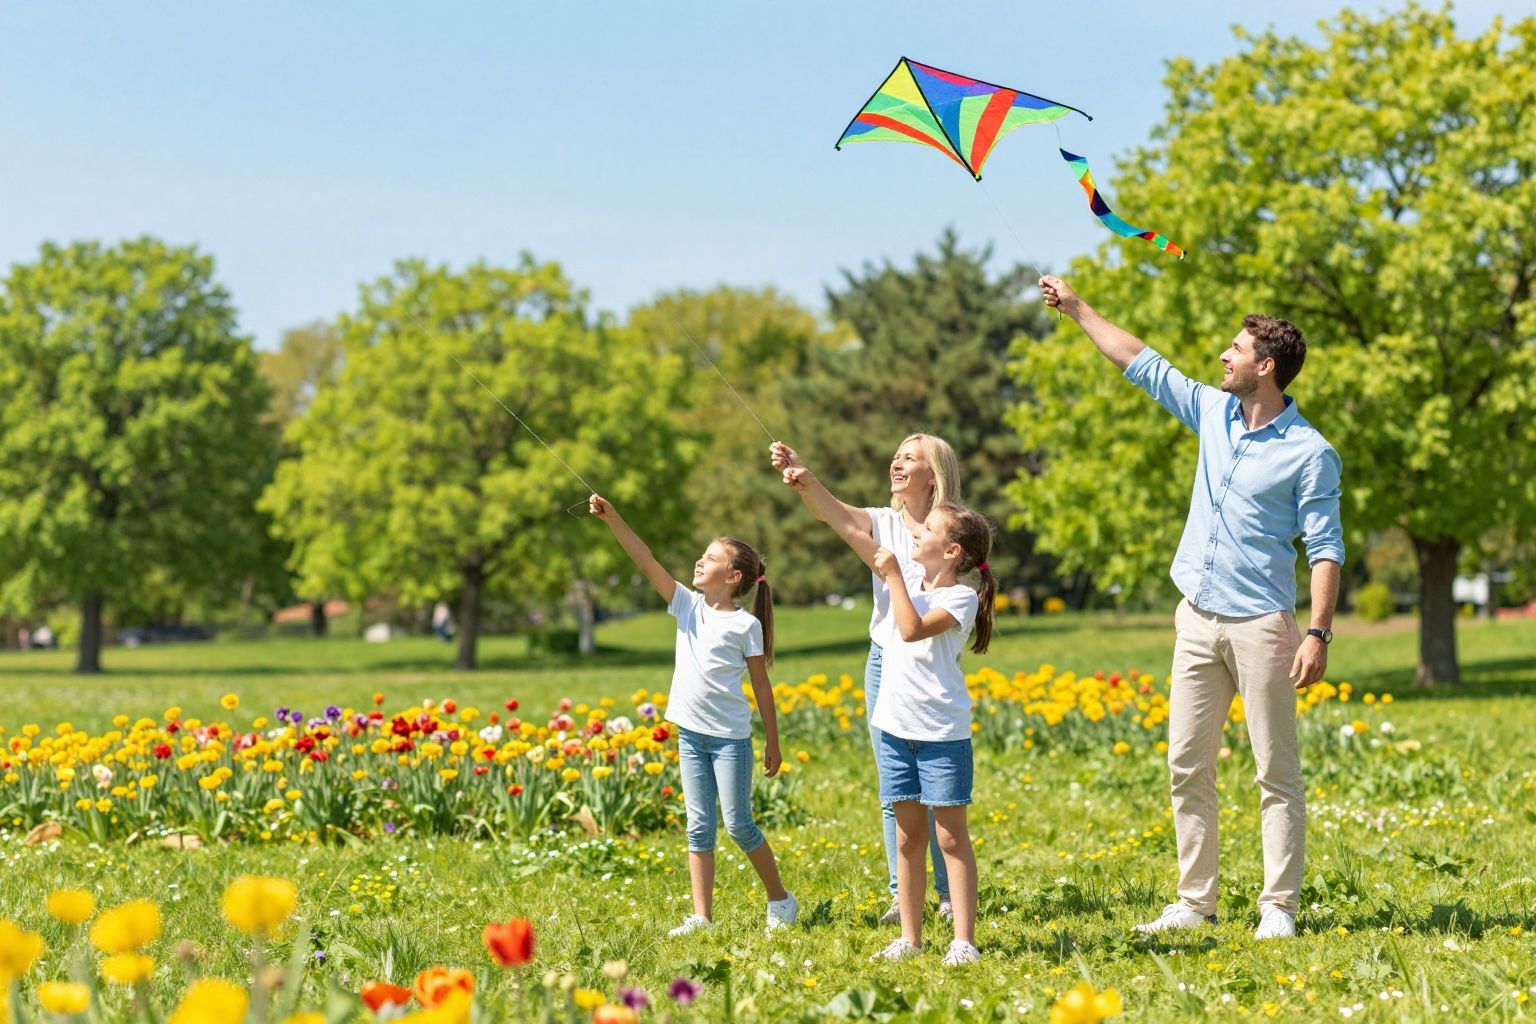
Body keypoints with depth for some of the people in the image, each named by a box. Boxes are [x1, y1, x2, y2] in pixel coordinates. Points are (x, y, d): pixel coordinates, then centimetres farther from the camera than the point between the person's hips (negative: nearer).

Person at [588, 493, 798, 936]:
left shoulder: (746, 625, -6)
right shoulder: (687, 606, 5)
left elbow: (761, 685, -2)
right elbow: (647, 562, -3)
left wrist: (773, 743, -1)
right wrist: (613, 520, -13)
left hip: (730, 736, -5)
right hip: (690, 733, 5)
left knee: (738, 824, -2)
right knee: (699, 827, 5)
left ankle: (780, 898, 16)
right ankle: (701, 916, 7)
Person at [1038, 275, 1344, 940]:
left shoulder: (1310, 453, -8)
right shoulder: (1213, 411, 10)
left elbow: (1325, 549, -10)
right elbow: (1142, 363, 20)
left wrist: (1319, 634, -18)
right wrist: (1076, 309, 22)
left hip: (1260, 625, -7)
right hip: (1197, 618, 7)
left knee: (1277, 773, -3)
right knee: (1187, 766, 7)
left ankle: (1279, 909, 0)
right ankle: (1195, 903, 12)